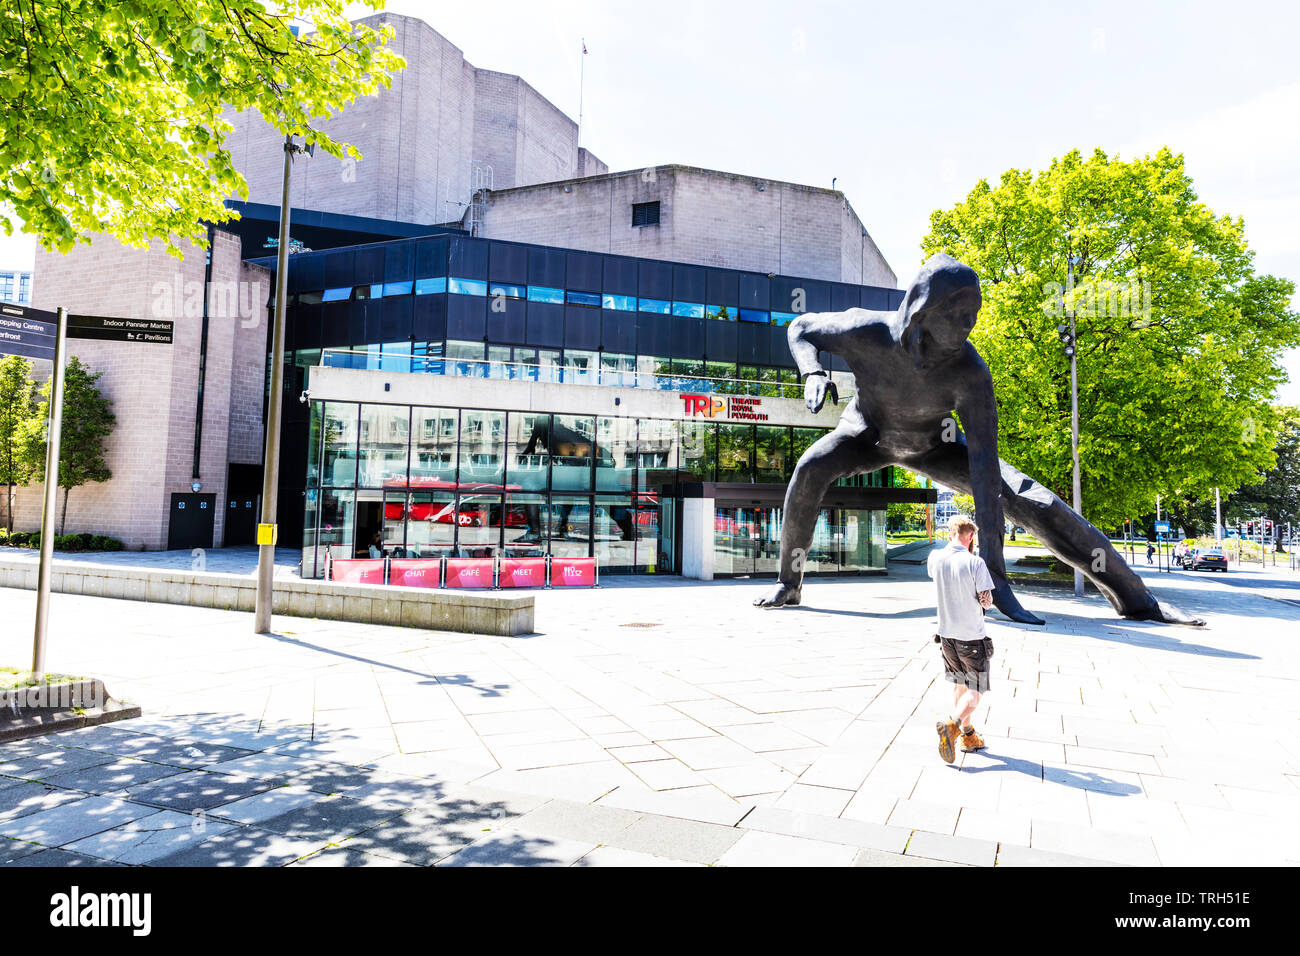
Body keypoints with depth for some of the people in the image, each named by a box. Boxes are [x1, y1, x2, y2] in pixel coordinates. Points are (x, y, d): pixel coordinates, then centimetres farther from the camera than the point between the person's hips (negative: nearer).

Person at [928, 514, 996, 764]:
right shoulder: (975, 563, -18)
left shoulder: (935, 558, -5)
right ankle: (951, 725, -18)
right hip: (972, 637, -5)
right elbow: (987, 602, -13)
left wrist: (953, 546, 12)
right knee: (975, 691, 5)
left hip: (947, 634, 5)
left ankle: (969, 736, 28)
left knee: (959, 686, 20)